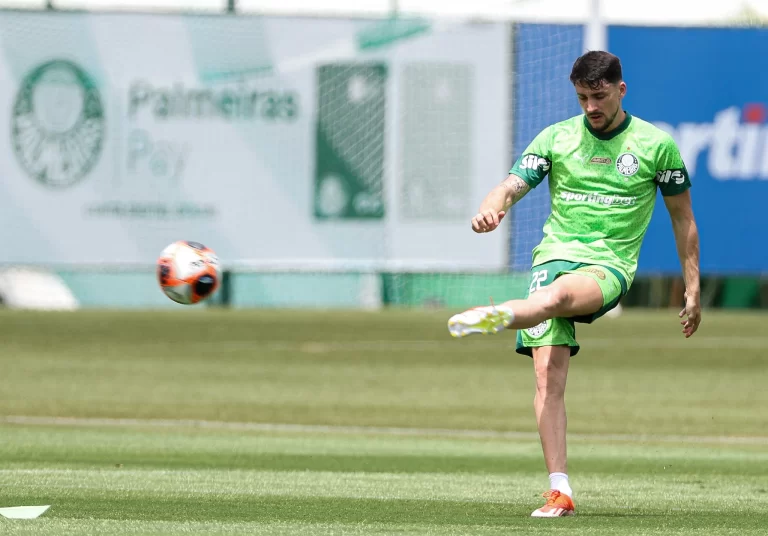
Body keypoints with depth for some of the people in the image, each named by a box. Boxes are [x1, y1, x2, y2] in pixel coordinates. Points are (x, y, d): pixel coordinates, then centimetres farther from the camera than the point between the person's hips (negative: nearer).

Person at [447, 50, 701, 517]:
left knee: (556, 295, -39)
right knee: (549, 376, -15)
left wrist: (693, 290, 15)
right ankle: (560, 492, -16)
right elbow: (512, 186, 0)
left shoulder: (656, 145, 6)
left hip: (609, 265, -2)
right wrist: (491, 209, -25)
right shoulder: (556, 138, 10)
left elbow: (682, 218, 15)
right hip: (555, 255, 2)